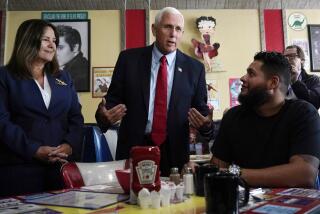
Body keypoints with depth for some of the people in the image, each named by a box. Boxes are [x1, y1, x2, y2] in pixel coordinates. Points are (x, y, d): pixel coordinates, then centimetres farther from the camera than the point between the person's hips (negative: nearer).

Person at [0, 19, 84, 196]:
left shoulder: (63, 78, 17)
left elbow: (76, 117, 10)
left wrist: (70, 145, -9)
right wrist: (34, 150, -17)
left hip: (62, 165, 4)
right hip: (20, 167, -3)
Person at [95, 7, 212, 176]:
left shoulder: (194, 68, 2)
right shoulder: (129, 58, 0)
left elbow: (200, 109, 7)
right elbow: (113, 98, 2)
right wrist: (104, 115, -19)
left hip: (174, 152, 1)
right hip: (133, 148, -1)